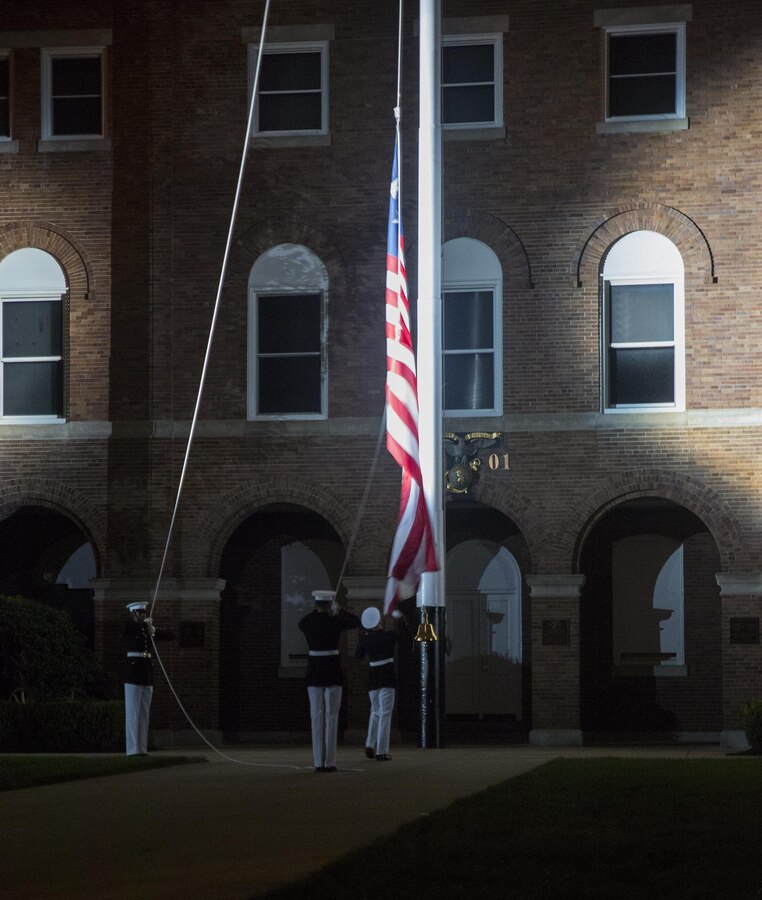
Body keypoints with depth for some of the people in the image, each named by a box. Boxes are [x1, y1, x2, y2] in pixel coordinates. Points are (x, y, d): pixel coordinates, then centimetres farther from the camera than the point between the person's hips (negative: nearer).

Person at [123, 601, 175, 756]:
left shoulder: (147, 629, 15)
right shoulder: (129, 627, -4)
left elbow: (170, 635, 12)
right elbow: (132, 627, -30)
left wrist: (154, 631, -5)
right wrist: (146, 623, -14)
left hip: (147, 673, 7)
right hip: (133, 671, -7)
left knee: (144, 712, 7)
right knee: (133, 711, -7)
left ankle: (142, 748, 10)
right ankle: (133, 749, -8)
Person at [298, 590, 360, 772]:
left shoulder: (306, 622, -1)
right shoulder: (335, 622, -9)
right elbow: (356, 622, 11)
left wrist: (317, 611, 30)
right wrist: (339, 610, 21)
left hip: (314, 673, 3)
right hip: (333, 673, -2)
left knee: (317, 718, 6)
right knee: (331, 717, 1)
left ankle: (318, 762, 3)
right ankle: (329, 762, -2)